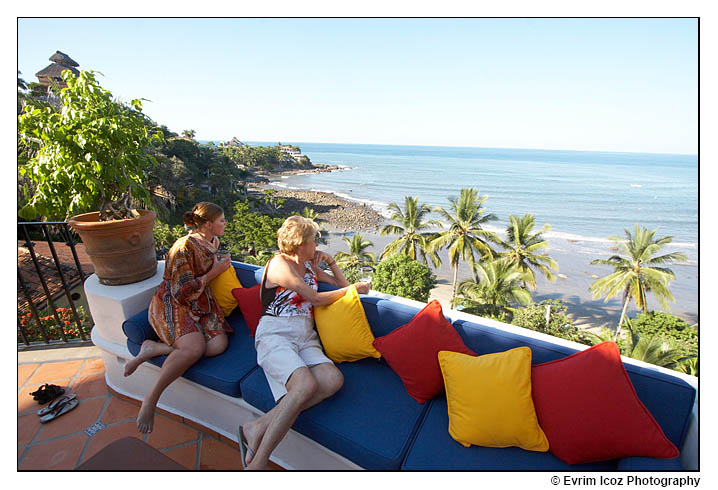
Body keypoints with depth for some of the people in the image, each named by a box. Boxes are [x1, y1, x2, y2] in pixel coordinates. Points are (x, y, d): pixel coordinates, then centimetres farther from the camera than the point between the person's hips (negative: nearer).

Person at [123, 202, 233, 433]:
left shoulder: (213, 243, 10)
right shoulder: (184, 246, -16)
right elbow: (182, 292, -18)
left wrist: (221, 266, 16)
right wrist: (212, 274, -11)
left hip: (201, 305, 8)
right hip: (173, 305, -8)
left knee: (219, 345, -20)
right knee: (194, 348, -33)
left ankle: (154, 348, -10)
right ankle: (151, 399, -15)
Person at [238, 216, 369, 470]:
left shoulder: (309, 266, 22)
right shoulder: (279, 263, -2)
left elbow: (341, 285, 31)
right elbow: (316, 299, -4)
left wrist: (330, 262, 17)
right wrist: (354, 288, 6)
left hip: (305, 337, 7)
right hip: (276, 334, -6)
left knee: (333, 380, -25)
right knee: (306, 384, -34)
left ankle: (258, 428, -24)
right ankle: (257, 462, -24)